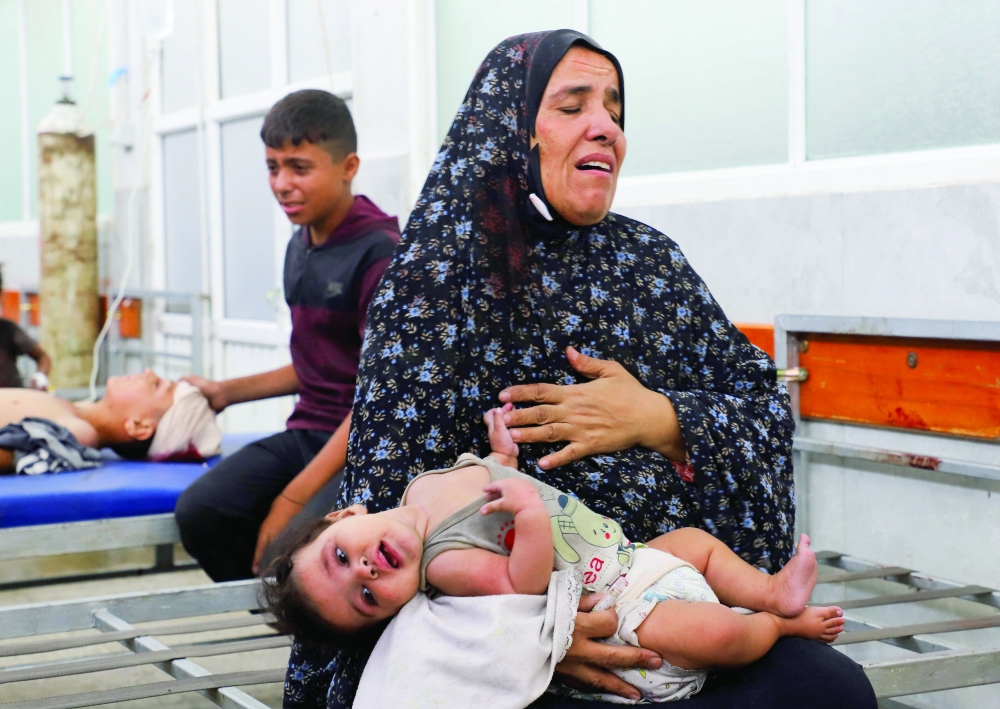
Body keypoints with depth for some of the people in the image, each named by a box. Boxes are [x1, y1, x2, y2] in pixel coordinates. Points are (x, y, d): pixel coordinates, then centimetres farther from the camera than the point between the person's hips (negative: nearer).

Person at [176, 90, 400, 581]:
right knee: (199, 512, -16)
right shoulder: (300, 247, 13)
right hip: (307, 432, 8)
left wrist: (292, 500, -19)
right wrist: (229, 392, 18)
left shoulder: (381, 254, -13)